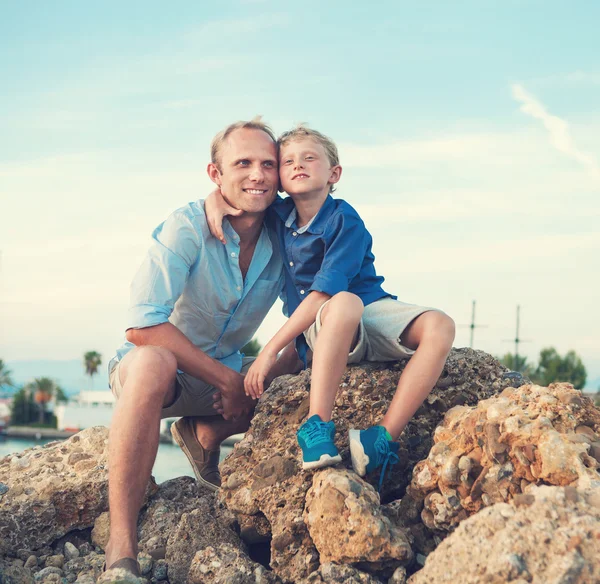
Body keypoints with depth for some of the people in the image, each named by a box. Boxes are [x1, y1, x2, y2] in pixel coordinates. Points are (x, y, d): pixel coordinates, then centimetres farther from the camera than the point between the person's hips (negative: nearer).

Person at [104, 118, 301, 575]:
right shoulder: (187, 228, -20)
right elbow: (142, 326, -29)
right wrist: (227, 380, -29)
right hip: (158, 365, -6)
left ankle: (203, 433, 9)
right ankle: (121, 547, -39)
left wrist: (268, 376, -21)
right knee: (153, 363, -40)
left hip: (226, 372, 6)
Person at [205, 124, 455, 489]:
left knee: (441, 326, -31)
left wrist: (271, 349, -25)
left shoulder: (345, 220, -12)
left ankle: (384, 438, -41)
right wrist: (216, 199, -4)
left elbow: (325, 290, -21)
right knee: (345, 305, -38)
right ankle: (317, 426, -44)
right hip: (318, 331, 1)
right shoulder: (280, 215, 5)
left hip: (371, 317, -1)